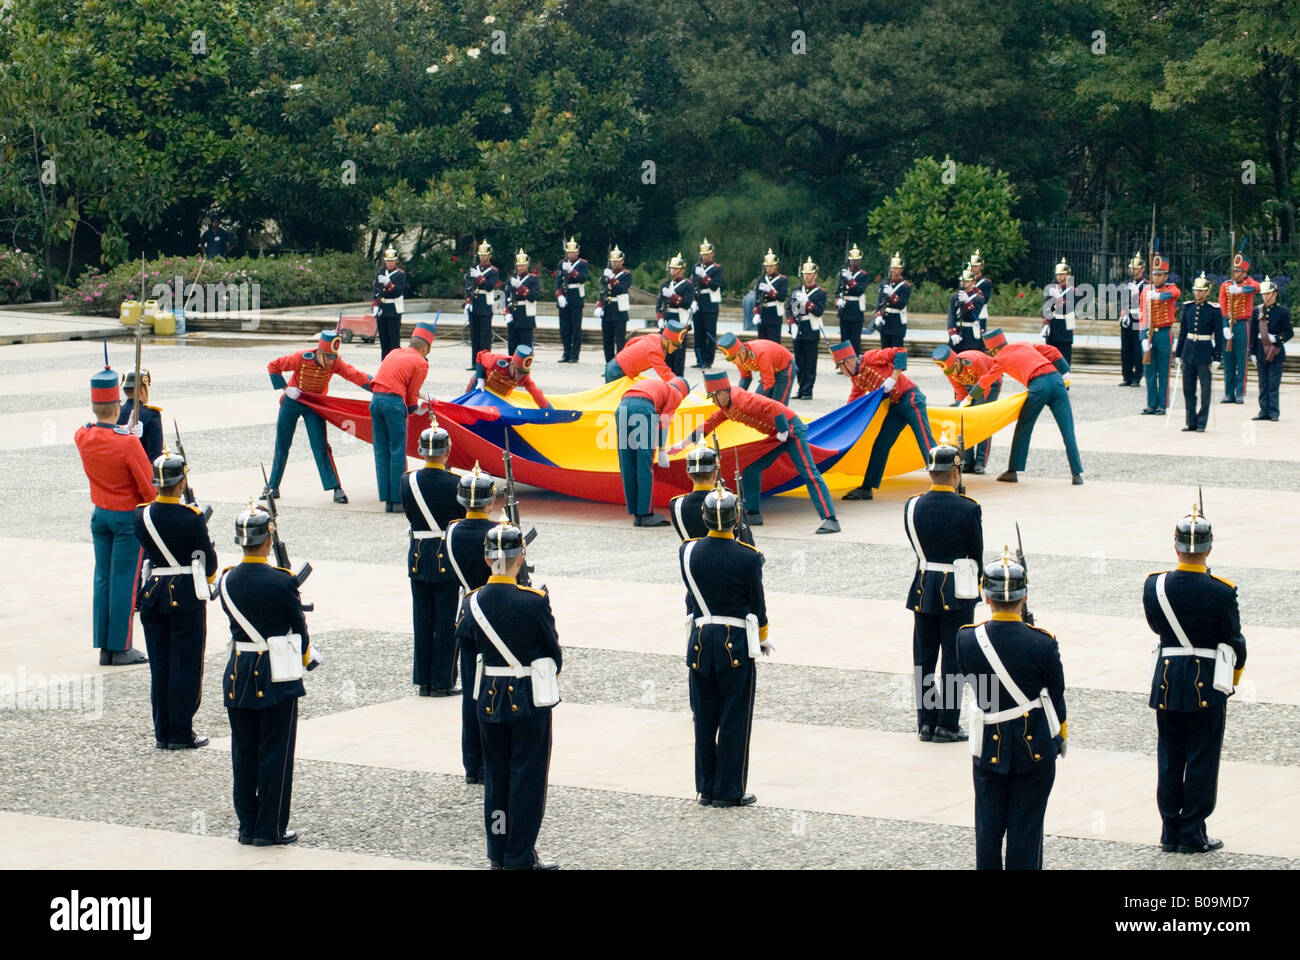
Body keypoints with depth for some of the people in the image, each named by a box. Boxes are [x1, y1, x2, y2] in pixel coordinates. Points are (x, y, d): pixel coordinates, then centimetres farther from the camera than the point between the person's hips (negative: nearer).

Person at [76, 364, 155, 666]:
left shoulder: (82, 437, -6)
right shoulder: (128, 443, -22)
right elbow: (148, 487, -14)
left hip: (100, 514, 6)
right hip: (129, 517, -6)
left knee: (103, 579, 11)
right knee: (124, 581, 1)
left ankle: (105, 649, 14)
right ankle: (121, 649, 6)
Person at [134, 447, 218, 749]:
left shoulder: (141, 516, -3)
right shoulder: (192, 518, -15)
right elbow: (210, 560, -6)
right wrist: (207, 577, 15)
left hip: (152, 592, 4)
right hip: (186, 595, -4)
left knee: (159, 665, 12)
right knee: (186, 665, 4)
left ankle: (162, 732, 16)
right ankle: (181, 733, 7)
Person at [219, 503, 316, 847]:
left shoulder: (227, 580, -2)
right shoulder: (282, 582, -15)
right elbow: (298, 627, -4)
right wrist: (306, 658, 15)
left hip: (238, 674, 4)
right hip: (276, 677, -4)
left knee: (243, 752, 13)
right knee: (275, 752, 4)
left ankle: (248, 826, 19)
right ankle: (270, 829, 7)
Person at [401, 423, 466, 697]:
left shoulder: (408, 481, -3)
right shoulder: (454, 484, -15)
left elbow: (409, 514, 8)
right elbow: (466, 520, -7)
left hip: (418, 558, 4)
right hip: (447, 559, -4)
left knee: (422, 620, 12)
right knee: (446, 622, 4)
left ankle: (423, 680, 17)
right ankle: (442, 682, 8)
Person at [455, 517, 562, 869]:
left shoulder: (472, 602, -6)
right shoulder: (534, 602, -18)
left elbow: (468, 646, 8)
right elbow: (553, 651, -7)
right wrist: (550, 672, 14)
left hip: (488, 698, 4)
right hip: (529, 700, -4)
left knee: (495, 774, 15)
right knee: (527, 776, 5)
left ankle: (498, 853, 21)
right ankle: (521, 857, 9)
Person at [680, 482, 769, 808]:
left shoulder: (687, 551, -4)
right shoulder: (748, 557, -14)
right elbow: (757, 602, -3)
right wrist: (763, 639, 13)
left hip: (700, 641, 4)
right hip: (736, 644, -3)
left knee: (704, 720, 12)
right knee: (734, 720, 5)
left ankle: (706, 789, 17)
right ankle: (729, 791, 8)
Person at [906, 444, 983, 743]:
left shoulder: (912, 507, -3)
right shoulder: (968, 510, -14)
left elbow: (917, 549, 7)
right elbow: (977, 554, -4)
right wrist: (974, 587, 12)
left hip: (923, 590, 4)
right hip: (957, 592, -4)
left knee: (923, 659, 11)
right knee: (954, 659, 4)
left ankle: (926, 722, 14)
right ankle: (947, 725, 6)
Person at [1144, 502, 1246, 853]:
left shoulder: (1154, 585, -8)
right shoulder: (1222, 592, -16)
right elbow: (1235, 642, -4)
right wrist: (1232, 680, 13)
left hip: (1167, 681, 3)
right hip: (1208, 686, -3)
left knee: (1169, 759, 12)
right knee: (1201, 759, 6)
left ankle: (1170, 832, 17)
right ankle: (1193, 833, 9)